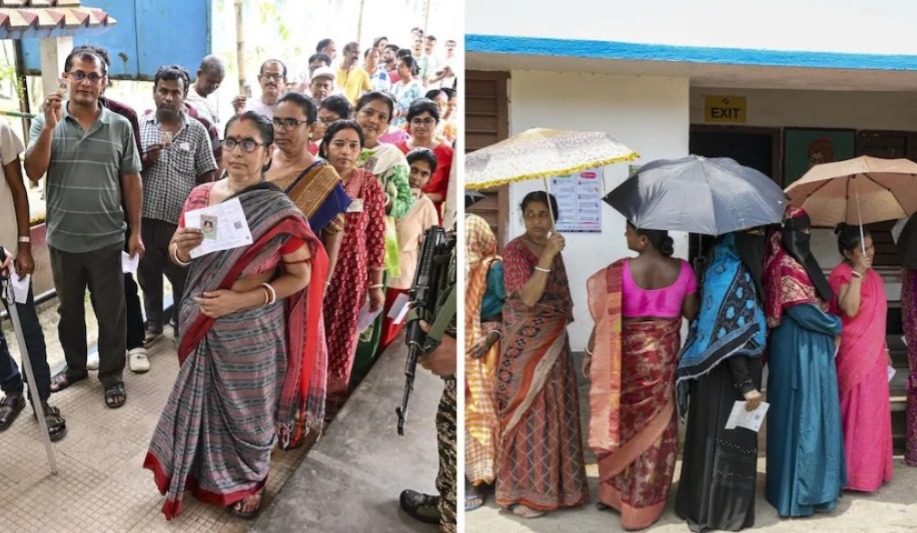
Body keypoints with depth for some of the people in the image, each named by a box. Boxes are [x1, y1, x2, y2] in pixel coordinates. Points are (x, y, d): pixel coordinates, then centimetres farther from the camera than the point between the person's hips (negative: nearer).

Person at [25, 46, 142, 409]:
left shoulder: (120, 126, -3)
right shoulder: (45, 122, -1)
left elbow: (131, 181, 1)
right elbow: (33, 173, -11)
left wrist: (136, 231, 0)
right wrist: (50, 126, -21)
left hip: (107, 239, -1)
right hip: (62, 239, 2)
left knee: (111, 313, 8)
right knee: (69, 310, 19)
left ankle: (112, 375, 25)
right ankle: (74, 366, 38)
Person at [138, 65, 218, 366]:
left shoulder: (197, 131, 0)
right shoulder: (140, 126, 2)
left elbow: (207, 176, 2)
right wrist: (144, 159, -14)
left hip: (183, 220, -1)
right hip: (147, 218, 1)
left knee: (184, 279, 11)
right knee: (148, 275, 16)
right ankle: (153, 323, 35)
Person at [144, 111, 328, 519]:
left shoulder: (279, 211, -17)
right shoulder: (200, 196, -2)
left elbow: (301, 274, -12)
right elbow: (177, 255, 9)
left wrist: (243, 300, -22)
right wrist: (181, 247, -16)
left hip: (250, 332, -4)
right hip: (201, 324, 4)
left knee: (246, 410, 14)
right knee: (201, 401, 20)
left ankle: (247, 482, 40)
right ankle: (202, 472, 46)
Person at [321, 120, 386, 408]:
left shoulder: (369, 184, -3)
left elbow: (376, 236, -2)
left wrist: (376, 284, -2)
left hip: (350, 272, -1)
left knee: (342, 331, 10)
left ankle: (333, 390, 30)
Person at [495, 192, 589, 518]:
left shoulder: (553, 250, 10)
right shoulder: (515, 250, -13)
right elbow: (528, 297, -25)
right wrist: (548, 255, -28)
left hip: (554, 342, 8)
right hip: (526, 345, -7)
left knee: (555, 412, 14)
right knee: (528, 414, -2)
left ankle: (551, 481, 28)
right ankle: (519, 491, 9)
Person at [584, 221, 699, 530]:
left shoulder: (620, 271, -15)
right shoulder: (682, 270, -9)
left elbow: (606, 319, -11)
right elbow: (691, 313, 0)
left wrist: (590, 352, 2)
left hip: (626, 355, -1)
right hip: (662, 356, 1)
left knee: (622, 422, 18)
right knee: (654, 428, 12)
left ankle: (613, 493, 32)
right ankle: (640, 507, 21)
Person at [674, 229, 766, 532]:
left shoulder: (735, 269, 9)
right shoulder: (732, 274, -20)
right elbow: (730, 337, -23)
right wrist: (747, 384, -22)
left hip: (728, 370, 10)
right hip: (726, 374, -10)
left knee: (727, 437, 18)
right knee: (725, 438, 3)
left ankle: (705, 505, 31)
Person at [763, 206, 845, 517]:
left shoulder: (800, 262, 14)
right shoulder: (786, 265, -17)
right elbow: (804, 311, -20)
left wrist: (830, 329, 5)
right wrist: (836, 327, -5)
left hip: (812, 348, 10)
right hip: (800, 350, -10)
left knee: (812, 416, 16)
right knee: (803, 417, -2)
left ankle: (810, 484, 27)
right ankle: (799, 491, 8)